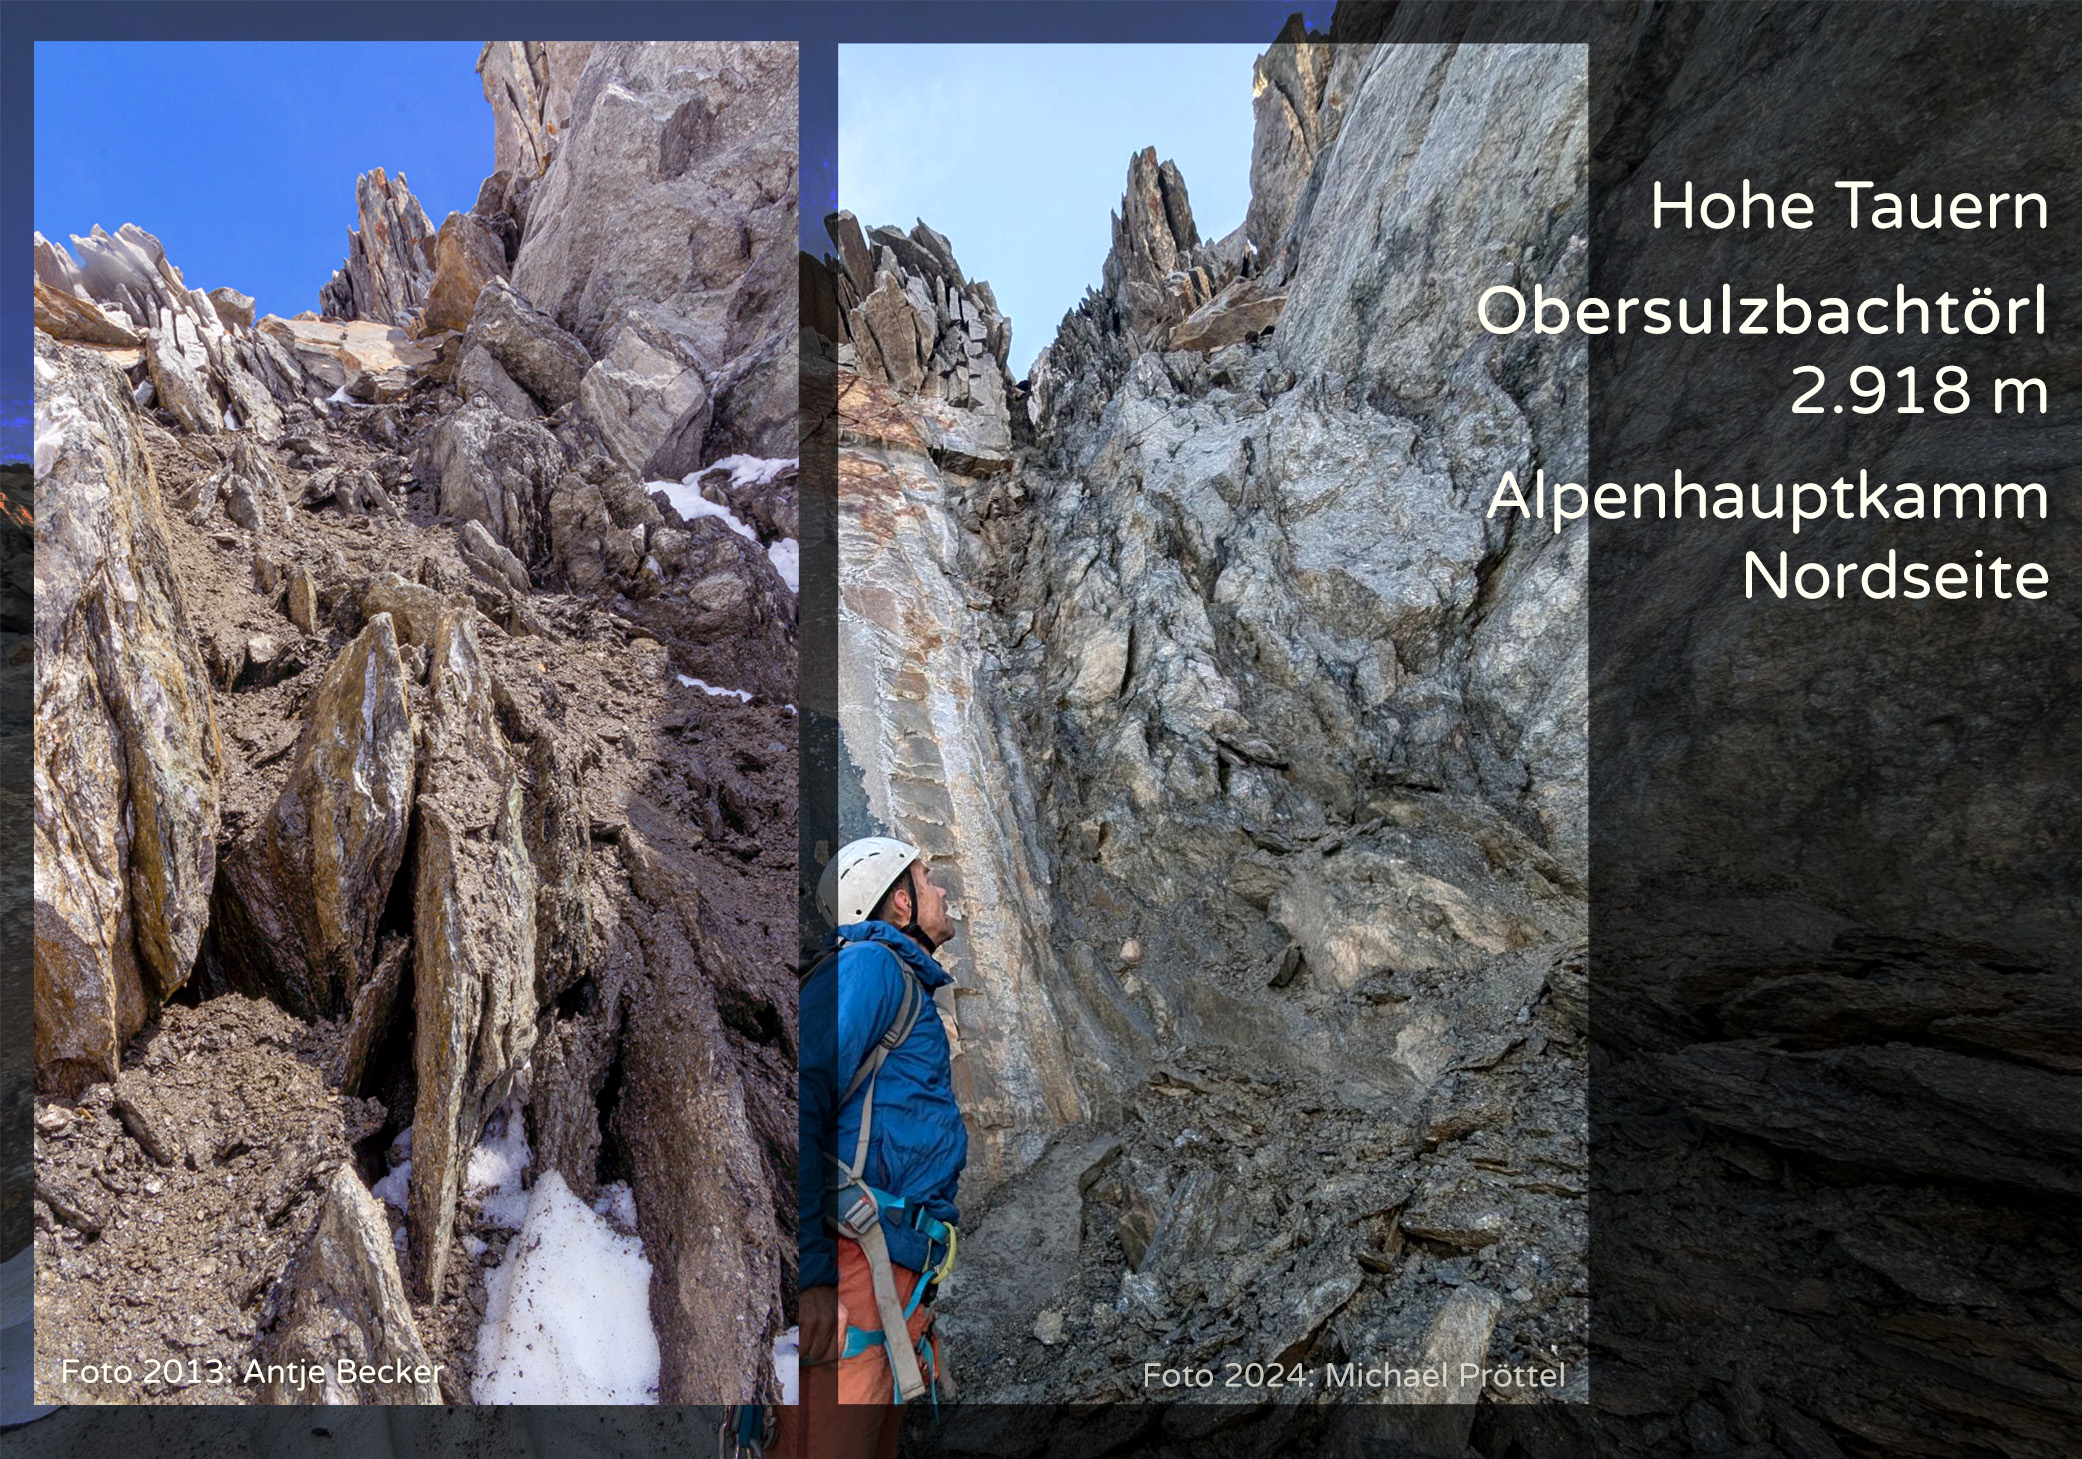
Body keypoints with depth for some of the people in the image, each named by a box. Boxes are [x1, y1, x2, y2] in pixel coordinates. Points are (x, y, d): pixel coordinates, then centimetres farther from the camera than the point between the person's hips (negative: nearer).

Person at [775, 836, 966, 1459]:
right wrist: (808, 1273, -24)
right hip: (851, 1266, -10)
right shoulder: (869, 964, -7)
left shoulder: (906, 985, 24)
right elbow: (801, 1099, -20)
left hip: (896, 1284, 10)